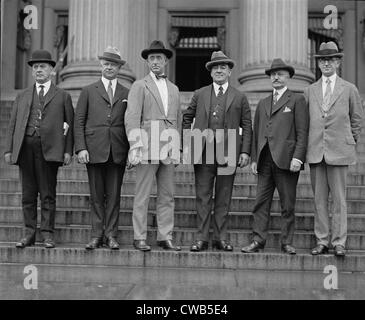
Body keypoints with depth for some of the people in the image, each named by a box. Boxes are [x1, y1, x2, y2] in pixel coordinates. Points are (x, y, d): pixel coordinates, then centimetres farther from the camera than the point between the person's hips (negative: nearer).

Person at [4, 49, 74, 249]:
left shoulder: (62, 96, 12)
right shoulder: (22, 97, 19)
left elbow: (69, 125, 6)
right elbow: (13, 125, 15)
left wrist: (68, 151, -4)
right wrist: (9, 149, 5)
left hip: (49, 148, -3)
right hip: (26, 146, 3)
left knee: (48, 194, -1)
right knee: (28, 193, 5)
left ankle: (47, 234, 5)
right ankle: (29, 233, 12)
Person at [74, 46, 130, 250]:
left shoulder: (127, 94, 12)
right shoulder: (89, 91, 11)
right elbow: (79, 121, 6)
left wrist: (131, 150, 0)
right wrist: (81, 148, -5)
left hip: (118, 152, 0)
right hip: (94, 151, 0)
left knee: (114, 195, 1)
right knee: (96, 195, 3)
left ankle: (111, 235, 8)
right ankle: (97, 235, 10)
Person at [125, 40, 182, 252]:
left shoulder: (174, 89, 20)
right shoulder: (140, 86, 4)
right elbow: (132, 117, -5)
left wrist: (177, 148, 15)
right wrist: (135, 146, -15)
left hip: (169, 150, 5)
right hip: (147, 147, -5)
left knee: (167, 196, 5)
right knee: (143, 196, -3)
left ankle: (166, 237, 11)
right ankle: (140, 238, 3)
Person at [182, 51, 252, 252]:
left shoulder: (239, 98, 10)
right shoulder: (200, 94, 13)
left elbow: (247, 126, 7)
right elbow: (187, 118, 16)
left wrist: (245, 151, -2)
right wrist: (186, 144, 6)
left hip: (228, 153, 0)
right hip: (203, 152, 0)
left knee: (223, 198, 5)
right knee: (203, 197, 1)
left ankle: (221, 238, 12)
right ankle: (201, 238, 6)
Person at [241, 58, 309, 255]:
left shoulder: (297, 100, 6)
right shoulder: (262, 104, 21)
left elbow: (302, 133, -2)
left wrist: (298, 157, -12)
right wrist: (254, 158, 10)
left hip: (286, 160, -4)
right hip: (264, 160, 4)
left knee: (287, 205, 1)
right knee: (261, 202, 1)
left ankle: (287, 242, 8)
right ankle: (258, 240, 5)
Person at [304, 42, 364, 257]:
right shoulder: (310, 91, 11)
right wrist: (307, 146, 9)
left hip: (339, 150, -2)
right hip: (315, 151, 2)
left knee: (339, 199, -1)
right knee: (319, 199, 5)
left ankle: (339, 243, 6)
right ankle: (322, 241, 12)